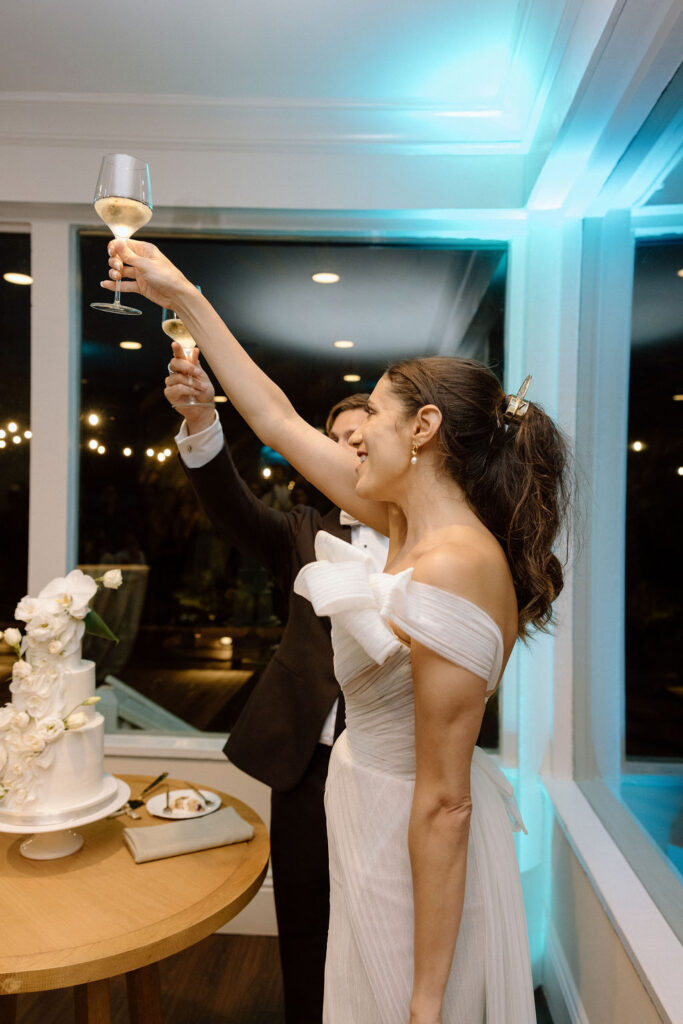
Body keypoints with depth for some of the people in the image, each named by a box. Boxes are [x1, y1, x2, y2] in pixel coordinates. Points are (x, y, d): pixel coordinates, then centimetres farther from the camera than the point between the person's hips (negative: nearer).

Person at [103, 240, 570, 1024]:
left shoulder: (451, 570, -30)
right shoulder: (411, 523, -3)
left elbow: (444, 803, -27)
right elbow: (276, 418, 3)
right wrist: (182, 297, 7)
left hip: (418, 855, -8)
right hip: (377, 820, 8)